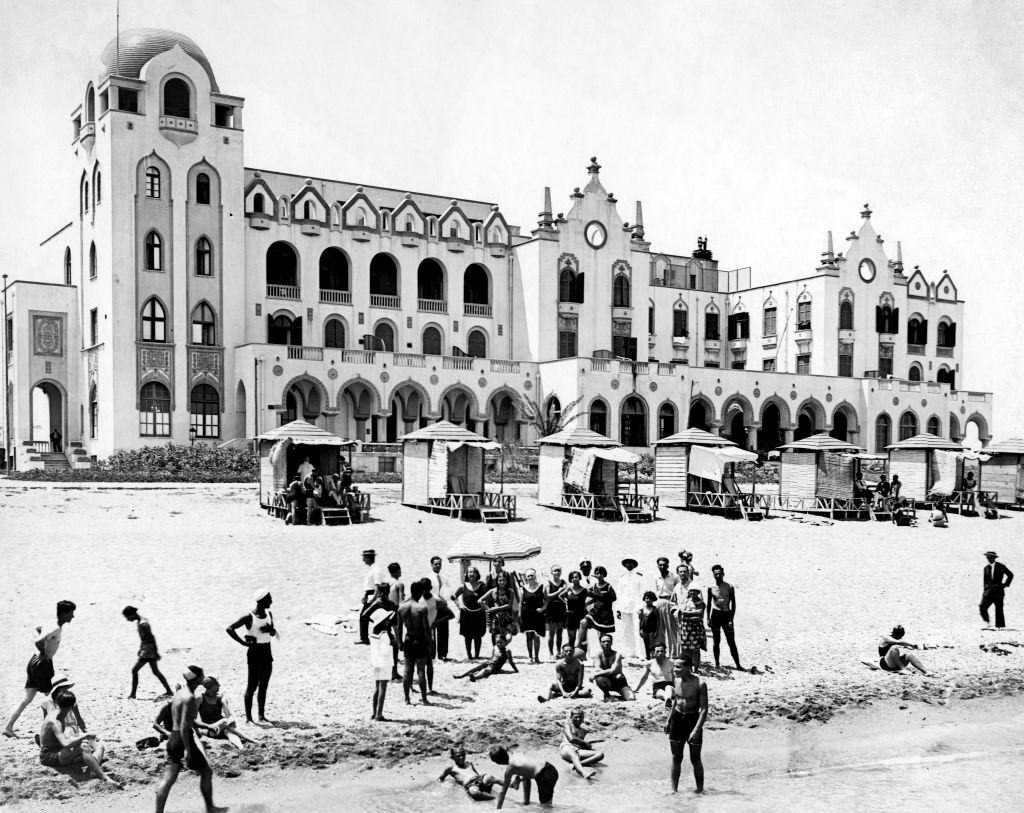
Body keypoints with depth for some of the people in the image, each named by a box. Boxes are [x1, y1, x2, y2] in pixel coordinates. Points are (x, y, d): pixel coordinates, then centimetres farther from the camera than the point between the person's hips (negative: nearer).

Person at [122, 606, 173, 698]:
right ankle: (169, 691, 18)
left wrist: (156, 652, -17)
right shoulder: (142, 621, 9)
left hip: (148, 652, -10)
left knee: (134, 670, -3)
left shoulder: (142, 624, -21)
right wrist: (140, 649, 25)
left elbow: (152, 638, -21)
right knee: (155, 671, 14)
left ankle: (133, 694, 3)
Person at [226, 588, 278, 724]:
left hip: (266, 651, 6)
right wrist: (243, 642, -18)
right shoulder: (249, 617, -14)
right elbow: (230, 629, -16)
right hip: (255, 652, -6)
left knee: (264, 686, 11)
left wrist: (271, 629, -9)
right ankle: (248, 717, 4)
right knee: (252, 686, -3)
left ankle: (262, 716, 18)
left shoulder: (269, 614, 6)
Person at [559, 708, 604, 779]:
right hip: (567, 747, -5)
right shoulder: (567, 725, 16)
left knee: (600, 754, -19)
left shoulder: (583, 731, 30)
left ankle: (577, 765, -40)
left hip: (578, 751, 5)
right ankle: (584, 773, -75)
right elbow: (571, 739, -2)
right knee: (574, 756, -43)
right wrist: (585, 743, 5)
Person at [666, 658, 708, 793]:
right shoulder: (676, 680, 1)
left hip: (693, 719, -5)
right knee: (676, 758, 7)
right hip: (677, 718, 5)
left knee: (695, 759, 3)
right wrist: (669, 720, 17)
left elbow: (704, 709, -17)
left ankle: (700, 789, 17)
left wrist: (696, 729, -24)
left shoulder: (700, 684, -16)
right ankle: (674, 789, 13)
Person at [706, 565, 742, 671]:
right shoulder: (711, 588, 1)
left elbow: (733, 605, -2)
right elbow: (709, 604, 9)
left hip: (727, 615, -1)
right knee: (716, 641, 6)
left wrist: (731, 619, -8)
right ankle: (717, 664, 15)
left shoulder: (729, 588, -4)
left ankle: (738, 665, 4)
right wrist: (708, 618, 2)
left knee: (731, 642, 0)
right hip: (716, 615, 1)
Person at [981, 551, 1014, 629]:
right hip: (988, 590, 3)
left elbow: (1010, 575, 8)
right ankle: (986, 621, 10)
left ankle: (999, 625, 6)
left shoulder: (1001, 566, 0)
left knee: (999, 608, -3)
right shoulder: (986, 568, 11)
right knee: (982, 607, -9)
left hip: (998, 590, -3)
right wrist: (984, 591, 7)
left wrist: (1006, 584, 2)